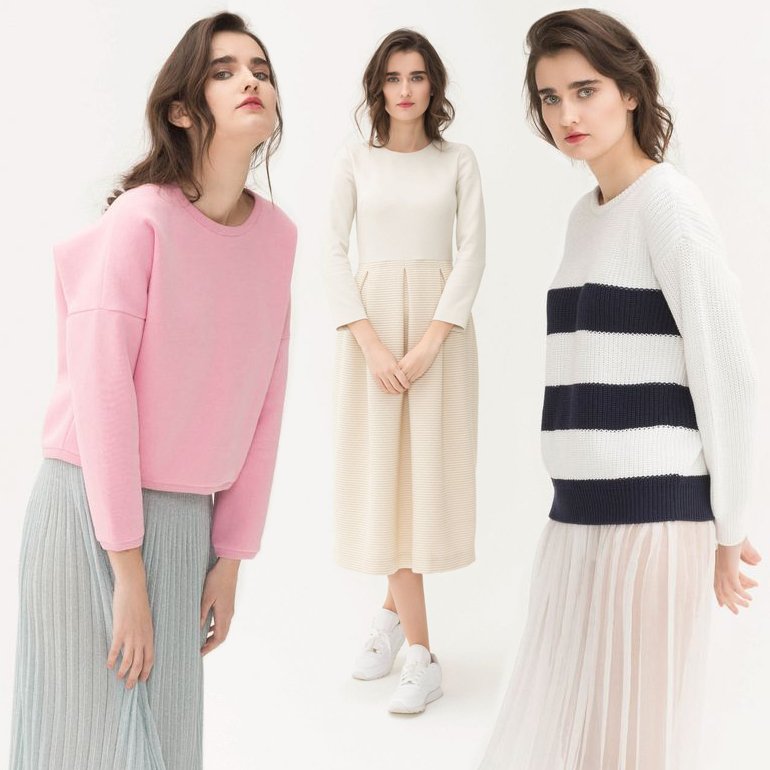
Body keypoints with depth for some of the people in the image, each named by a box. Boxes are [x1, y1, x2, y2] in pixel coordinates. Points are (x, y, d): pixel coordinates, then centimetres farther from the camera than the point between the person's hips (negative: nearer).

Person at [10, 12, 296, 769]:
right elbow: (101, 393, -17)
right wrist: (128, 570, -15)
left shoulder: (277, 235, 1)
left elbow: (263, 401, 3)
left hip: (185, 517, 5)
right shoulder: (141, 218, -16)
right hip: (91, 506, -5)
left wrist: (232, 553, 4)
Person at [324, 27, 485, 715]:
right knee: (382, 476, -2)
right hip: (371, 324, 0)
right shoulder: (355, 161, 6)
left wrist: (430, 343, -13)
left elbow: (472, 253, -2)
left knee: (429, 471, -1)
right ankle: (421, 657, 7)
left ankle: (393, 612, 19)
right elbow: (334, 253, 0)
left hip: (440, 325, 0)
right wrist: (371, 344, -12)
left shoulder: (458, 162, 6)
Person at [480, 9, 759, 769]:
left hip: (652, 512, -7)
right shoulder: (583, 214, 14)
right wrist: (574, 501, 12)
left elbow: (727, 371, -10)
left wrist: (727, 527, -6)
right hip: (578, 508, 7)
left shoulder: (668, 203, -8)